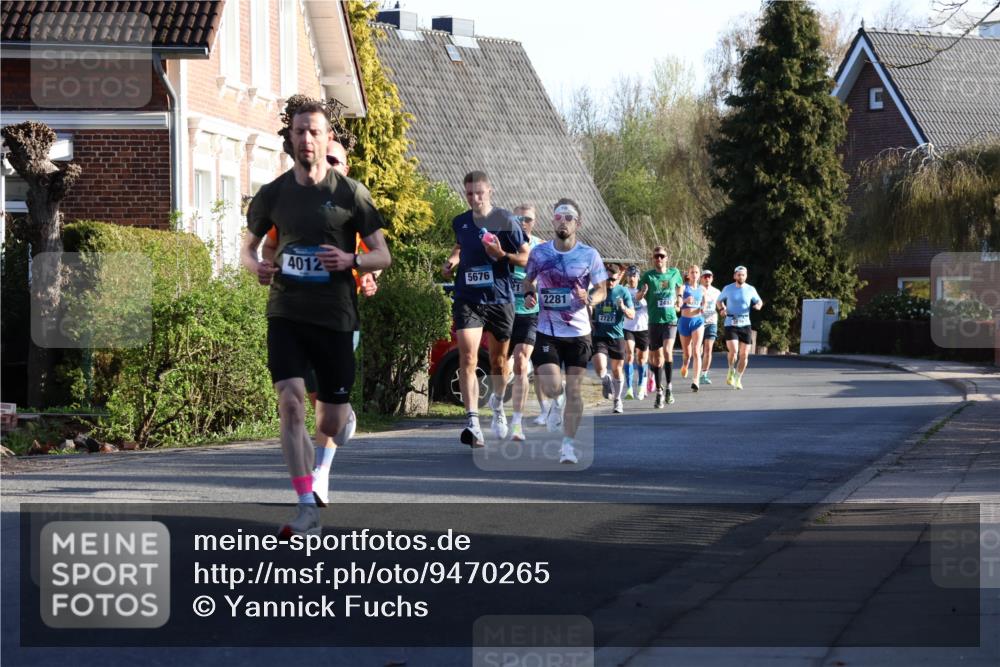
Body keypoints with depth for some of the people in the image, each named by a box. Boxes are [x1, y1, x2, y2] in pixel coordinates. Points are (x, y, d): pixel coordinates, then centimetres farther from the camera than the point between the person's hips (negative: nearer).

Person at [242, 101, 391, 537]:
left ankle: (347, 414, 47)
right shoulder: (273, 194, 4)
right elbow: (248, 245, 17)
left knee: (330, 425, 6)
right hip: (286, 312, 1)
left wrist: (351, 260, -18)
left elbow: (383, 256, 3)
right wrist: (255, 266, -7)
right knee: (290, 401, -19)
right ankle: (307, 509, -20)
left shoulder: (350, 194, -1)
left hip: (335, 316, -1)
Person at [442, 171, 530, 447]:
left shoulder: (505, 221, -4)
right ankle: (472, 422, -22)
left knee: (498, 361, 12)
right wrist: (452, 261, 8)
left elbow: (526, 257, -2)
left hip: (499, 299, -1)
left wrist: (503, 255, -19)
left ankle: (497, 405, 42)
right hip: (467, 298, 1)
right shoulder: (460, 222, 7)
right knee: (467, 358, -16)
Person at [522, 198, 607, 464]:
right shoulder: (539, 253, -1)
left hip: (579, 332, 0)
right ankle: (555, 405, 26)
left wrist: (588, 298, -18)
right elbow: (528, 280, 15)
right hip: (547, 331, 0)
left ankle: (568, 444, 11)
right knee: (552, 389, -12)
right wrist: (529, 294, -6)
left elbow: (602, 290, 4)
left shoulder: (589, 255, -3)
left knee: (574, 390, 0)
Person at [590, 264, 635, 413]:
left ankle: (617, 400, 26)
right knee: (600, 368, -17)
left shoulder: (623, 292, -1)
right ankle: (606, 382, 17)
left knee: (617, 370, 9)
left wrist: (624, 308, -23)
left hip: (617, 335, 0)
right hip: (599, 335, 0)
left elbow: (632, 315, -3)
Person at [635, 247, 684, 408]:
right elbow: (637, 297, -6)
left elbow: (680, 286, 27)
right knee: (656, 357, 6)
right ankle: (659, 391, 18)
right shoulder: (648, 276, -1)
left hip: (670, 319, 0)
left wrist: (678, 298, 12)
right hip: (654, 321, 0)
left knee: (667, 350, -21)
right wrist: (642, 292, -26)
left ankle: (669, 386, -10)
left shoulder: (674, 273, 5)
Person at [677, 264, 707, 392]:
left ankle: (695, 381, -21)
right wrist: (685, 300, -30)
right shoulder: (683, 287, -1)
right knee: (686, 353, 11)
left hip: (698, 320, 0)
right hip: (684, 320, 0)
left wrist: (703, 308, -2)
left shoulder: (702, 290, 8)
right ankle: (684, 365, 47)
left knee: (696, 352, -15)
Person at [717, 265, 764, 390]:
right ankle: (731, 371, 9)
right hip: (731, 324, -2)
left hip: (745, 324, 2)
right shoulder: (728, 289, 2)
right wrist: (722, 308, -3)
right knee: (733, 351, -20)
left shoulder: (750, 290, 3)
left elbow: (759, 302, 15)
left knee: (744, 354, 1)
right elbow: (720, 300, 18)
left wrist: (758, 305, -9)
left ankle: (738, 379, 18)